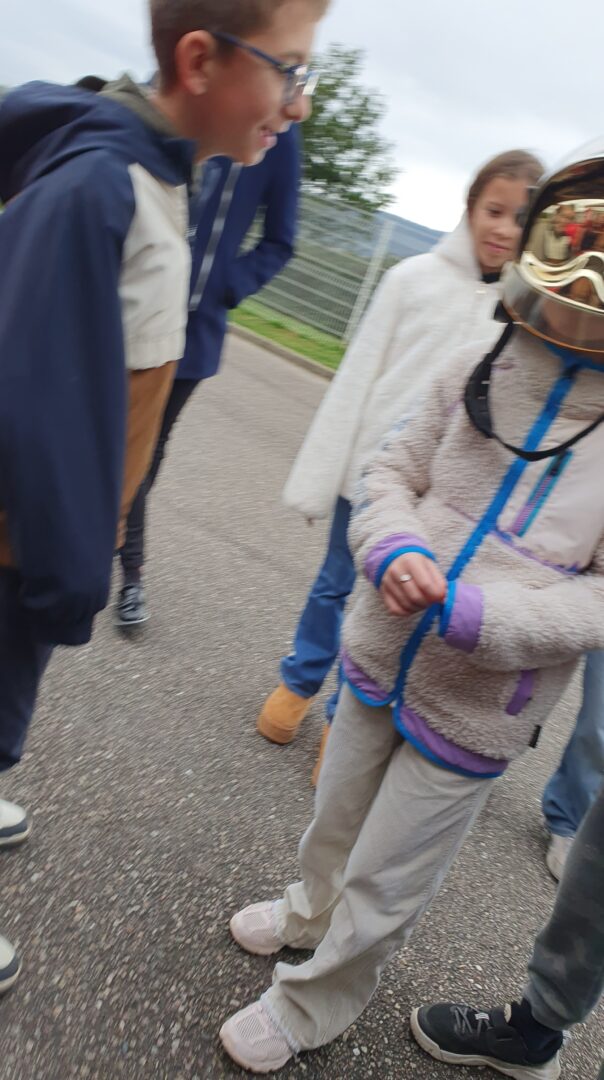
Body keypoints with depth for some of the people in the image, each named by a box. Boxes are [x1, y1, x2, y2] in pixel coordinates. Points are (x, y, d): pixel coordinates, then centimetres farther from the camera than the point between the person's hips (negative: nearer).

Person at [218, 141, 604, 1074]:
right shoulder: (479, 366, -6)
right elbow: (390, 471, 3)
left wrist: (473, 614, -29)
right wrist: (393, 549, -18)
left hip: (472, 713, -3)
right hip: (380, 657, 4)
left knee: (384, 885, 15)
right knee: (338, 822, 28)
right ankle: (311, 913, 59)